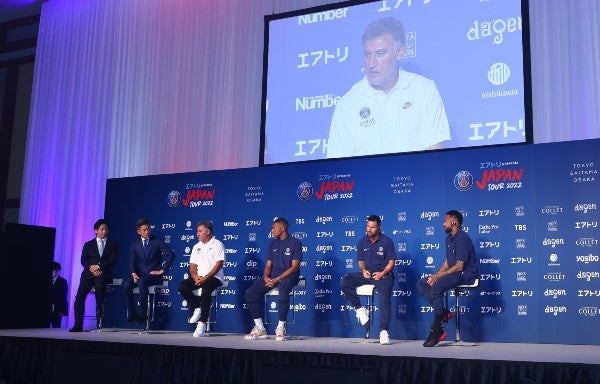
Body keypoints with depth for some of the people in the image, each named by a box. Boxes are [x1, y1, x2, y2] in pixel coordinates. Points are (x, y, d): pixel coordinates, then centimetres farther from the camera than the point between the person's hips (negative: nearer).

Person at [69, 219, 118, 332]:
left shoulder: (112, 245, 14)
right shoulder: (88, 245, 17)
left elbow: (112, 260, 0)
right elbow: (83, 260, 6)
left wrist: (99, 266, -13)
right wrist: (92, 269, -13)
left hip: (104, 274, -2)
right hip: (89, 274, 2)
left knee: (99, 285, -37)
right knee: (79, 296, -18)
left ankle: (99, 308, -13)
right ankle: (78, 325, -15)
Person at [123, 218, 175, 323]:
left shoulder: (157, 241, 0)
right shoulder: (134, 244, 11)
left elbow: (171, 255, -9)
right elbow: (132, 261, 8)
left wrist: (162, 270, -12)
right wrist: (133, 273, -12)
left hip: (154, 274, -4)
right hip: (139, 274, 4)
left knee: (142, 281, -36)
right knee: (126, 284, -26)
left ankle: (143, 313, -28)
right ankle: (132, 313, -16)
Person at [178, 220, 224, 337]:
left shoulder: (217, 245, 0)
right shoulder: (196, 247, 19)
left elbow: (219, 265, -10)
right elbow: (192, 266, 13)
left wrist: (206, 277, -21)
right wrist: (195, 277, -9)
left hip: (214, 277, -6)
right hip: (199, 277, 6)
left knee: (206, 289, -37)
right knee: (182, 287, -21)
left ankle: (202, 323, -34)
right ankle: (197, 308, -2)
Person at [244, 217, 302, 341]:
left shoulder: (295, 243, -1)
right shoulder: (273, 244, 19)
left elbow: (294, 267, -9)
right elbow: (268, 265, 15)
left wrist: (277, 279, -19)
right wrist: (266, 277, -8)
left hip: (288, 275, -6)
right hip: (273, 275, 6)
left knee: (283, 293, -40)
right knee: (250, 294, -16)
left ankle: (280, 328, -26)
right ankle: (260, 329, -8)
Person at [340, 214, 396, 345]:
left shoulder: (387, 241, 0)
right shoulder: (362, 242, 12)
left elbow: (391, 262, -1)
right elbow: (361, 261, 14)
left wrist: (382, 273, -17)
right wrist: (363, 270, -9)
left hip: (382, 274, -4)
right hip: (367, 274, 4)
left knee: (385, 301, -27)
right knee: (344, 282, -19)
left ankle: (383, 331, -27)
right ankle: (359, 309, -8)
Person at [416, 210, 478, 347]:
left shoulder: (462, 238, -16)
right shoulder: (449, 238, 15)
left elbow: (459, 266, -21)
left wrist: (439, 276, -20)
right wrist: (436, 275, 0)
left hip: (465, 274, -10)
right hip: (453, 273, 10)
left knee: (437, 286, -34)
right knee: (421, 284, -1)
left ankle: (436, 330, -28)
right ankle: (443, 312, -10)